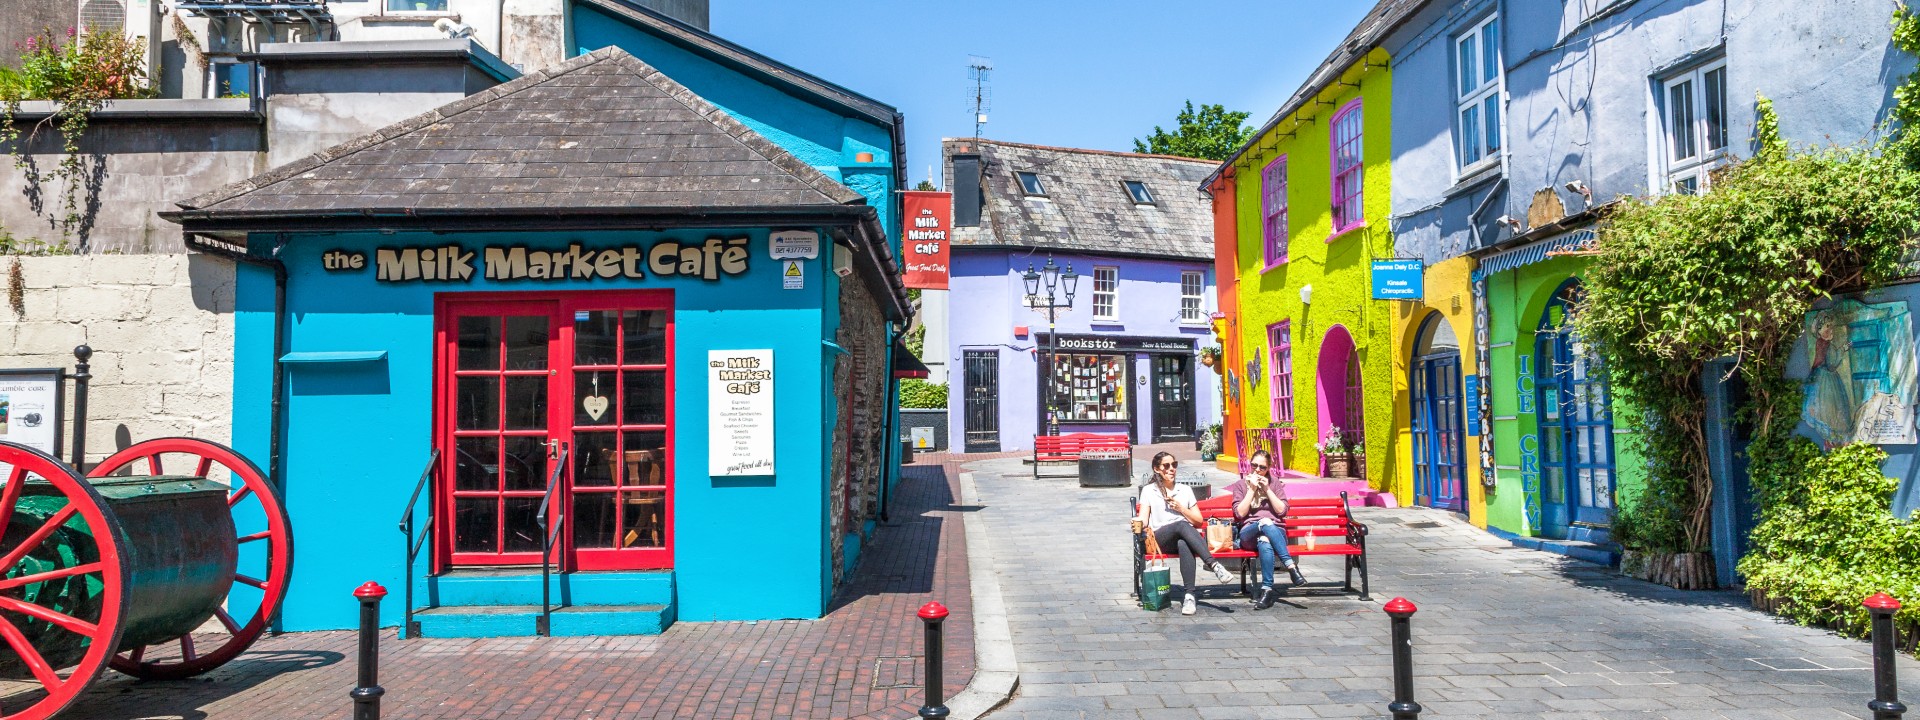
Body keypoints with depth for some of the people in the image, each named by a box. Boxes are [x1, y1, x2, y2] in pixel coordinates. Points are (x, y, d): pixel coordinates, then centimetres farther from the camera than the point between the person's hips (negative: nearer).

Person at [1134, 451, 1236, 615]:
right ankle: (1214, 565, -52)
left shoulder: (1185, 490, 25)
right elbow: (1143, 520, 6)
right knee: (1182, 525, -38)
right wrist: (1139, 521, -19)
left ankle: (1189, 596, -51)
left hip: (1184, 537, 2)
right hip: (1160, 539, -2)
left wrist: (1181, 508, 3)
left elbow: (1199, 520, 20)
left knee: (1184, 544, -40)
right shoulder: (1148, 490, 18)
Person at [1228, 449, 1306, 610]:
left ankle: (1267, 589, -45)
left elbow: (1282, 511, 5)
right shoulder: (1241, 485, 16)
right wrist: (1252, 489, -2)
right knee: (1265, 523, -40)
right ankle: (1291, 566, -45)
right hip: (1249, 533, -1)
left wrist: (1267, 489, -2)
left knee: (1264, 542, -40)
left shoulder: (1275, 484, 19)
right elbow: (1240, 513, 2)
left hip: (1275, 531, 1)